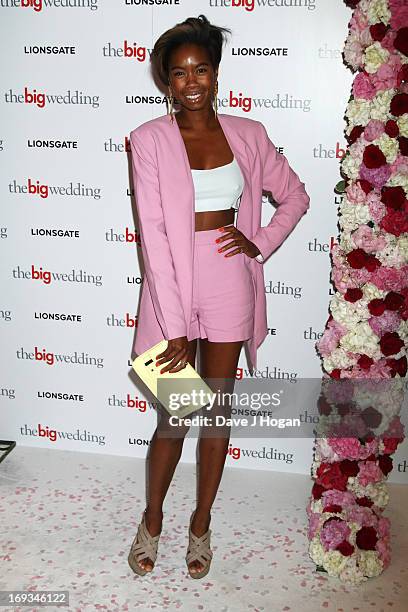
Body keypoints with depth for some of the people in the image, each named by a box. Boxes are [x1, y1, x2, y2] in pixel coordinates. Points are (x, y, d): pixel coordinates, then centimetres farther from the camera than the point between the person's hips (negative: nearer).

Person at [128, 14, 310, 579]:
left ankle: (202, 522, 33)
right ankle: (152, 518, 33)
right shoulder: (149, 140, -6)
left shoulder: (248, 135, 3)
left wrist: (262, 243, -2)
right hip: (173, 283, -2)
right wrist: (174, 327, -17)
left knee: (217, 409, 12)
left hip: (230, 284, 2)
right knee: (173, 417, 6)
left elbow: (295, 196, 16)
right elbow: (152, 233, -13)